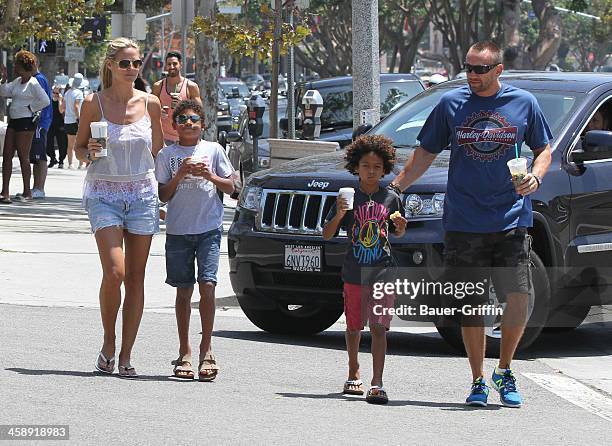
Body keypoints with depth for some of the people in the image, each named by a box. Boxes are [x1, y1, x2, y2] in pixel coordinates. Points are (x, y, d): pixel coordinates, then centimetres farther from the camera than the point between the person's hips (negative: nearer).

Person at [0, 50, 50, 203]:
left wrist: (31, 108, -11)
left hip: (26, 122, -9)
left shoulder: (33, 83, -12)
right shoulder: (18, 81, 13)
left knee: (23, 156, -3)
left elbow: (45, 101, -18)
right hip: (14, 121, 9)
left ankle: (27, 192, 5)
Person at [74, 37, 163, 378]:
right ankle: (108, 343, 5)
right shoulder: (94, 103, -3)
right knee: (114, 272, -17)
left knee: (136, 278, 1)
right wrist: (90, 153, -15)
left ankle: (126, 355, 7)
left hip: (142, 194, 3)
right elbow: (79, 147, 6)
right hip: (104, 194, -3)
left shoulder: (150, 103, 3)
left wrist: (159, 190, 10)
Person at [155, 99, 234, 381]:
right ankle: (185, 352, 12)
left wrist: (209, 176, -9)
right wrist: (180, 174, -12)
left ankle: (206, 349, -6)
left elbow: (230, 188, 8)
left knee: (207, 284, -13)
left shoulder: (213, 150, 5)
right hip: (178, 230, 1)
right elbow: (163, 196, 2)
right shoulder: (167, 155, 4)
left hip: (209, 228, -1)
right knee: (183, 291, 5)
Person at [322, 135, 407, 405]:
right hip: (354, 273, 1)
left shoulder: (391, 199, 5)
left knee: (379, 327, -10)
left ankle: (377, 384, -16)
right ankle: (353, 374, 34)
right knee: (354, 327, 13)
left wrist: (401, 226, -4)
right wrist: (338, 215, -18)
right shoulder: (348, 198, 0)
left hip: (383, 273, -1)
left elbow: (397, 233, 19)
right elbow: (327, 235, 1)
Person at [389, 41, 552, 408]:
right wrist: (395, 188, 5)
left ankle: (504, 371, 12)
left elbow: (544, 148, 14)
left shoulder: (524, 103, 4)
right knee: (471, 305, 2)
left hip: (512, 222, -1)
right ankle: (478, 381, 14)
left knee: (519, 299, -10)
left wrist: (536, 176, -6)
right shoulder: (452, 104, 5)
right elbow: (427, 153, 13)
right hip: (463, 223, 1)